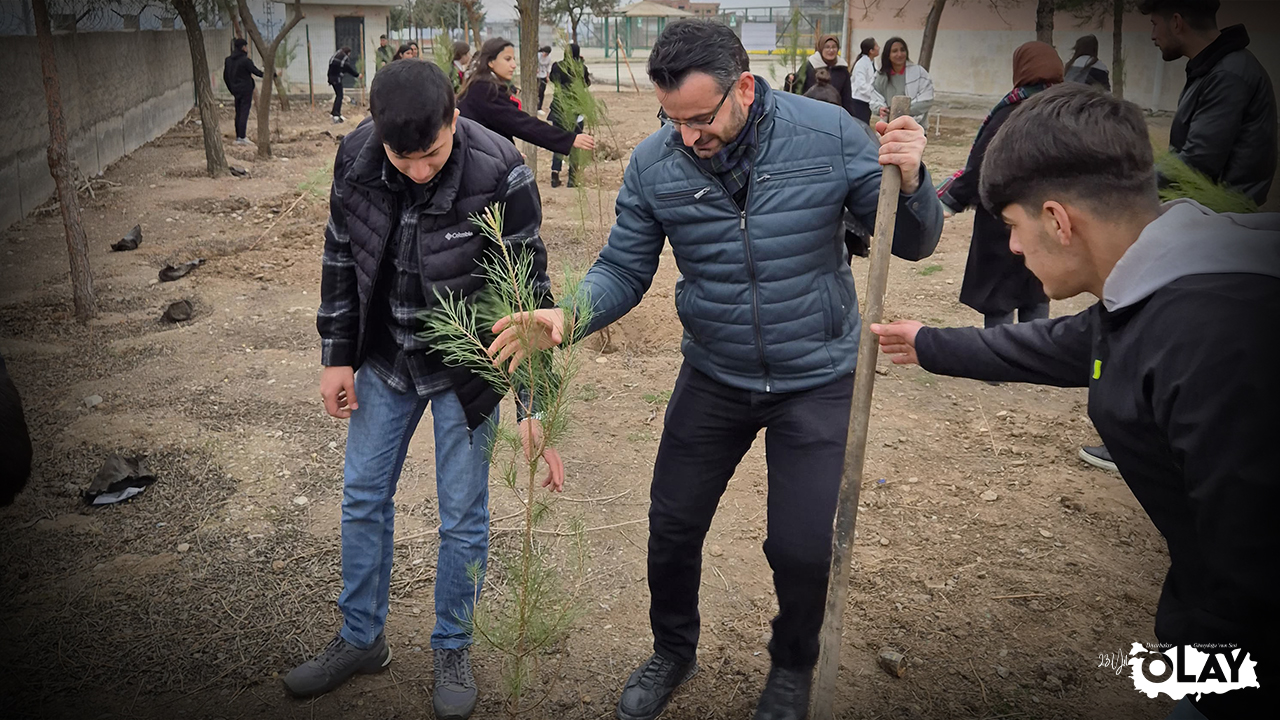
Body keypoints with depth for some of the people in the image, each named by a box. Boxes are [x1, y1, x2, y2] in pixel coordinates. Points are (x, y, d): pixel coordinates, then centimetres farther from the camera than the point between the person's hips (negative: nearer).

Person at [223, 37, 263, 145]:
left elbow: (225, 77, 14)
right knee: (244, 113, -7)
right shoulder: (245, 60, -14)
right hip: (246, 90, -6)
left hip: (236, 91, 7)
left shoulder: (228, 60, 8)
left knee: (238, 113, 13)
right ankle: (242, 137, -12)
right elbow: (256, 72, -11)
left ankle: (238, 136, 15)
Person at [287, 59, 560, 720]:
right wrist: (336, 357, 3)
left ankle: (452, 649, 30)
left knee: (462, 516, 6)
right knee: (363, 497, 14)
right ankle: (360, 639, 35)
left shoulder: (500, 176, -26)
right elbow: (341, 258, 2)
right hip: (384, 361, 4)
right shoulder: (354, 158, -13)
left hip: (466, 368, -4)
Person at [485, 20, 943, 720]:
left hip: (817, 380, -2)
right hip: (713, 377, 3)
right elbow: (622, 269, -5)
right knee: (671, 527, 11)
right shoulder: (653, 163, -10)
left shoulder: (830, 135, -15)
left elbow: (912, 243, -7)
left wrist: (909, 181, -28)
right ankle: (673, 651, 43)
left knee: (802, 548, 1)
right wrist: (566, 316, -25)